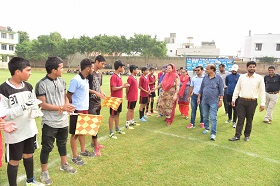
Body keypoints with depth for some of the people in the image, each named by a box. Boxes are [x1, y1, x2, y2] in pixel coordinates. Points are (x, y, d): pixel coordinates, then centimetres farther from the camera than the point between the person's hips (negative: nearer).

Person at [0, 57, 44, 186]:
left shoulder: (28, 86, 2)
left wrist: (36, 111, -11)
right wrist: (23, 107, -28)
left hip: (30, 130, 6)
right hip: (14, 134, -6)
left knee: (29, 156, 22)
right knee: (14, 161, 10)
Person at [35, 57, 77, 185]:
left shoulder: (62, 81, 3)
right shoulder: (42, 84, -17)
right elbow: (42, 105, -18)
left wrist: (67, 105, -9)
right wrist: (61, 108, -21)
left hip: (63, 121, 6)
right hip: (50, 123, -6)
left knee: (62, 144, 22)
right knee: (47, 147, 8)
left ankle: (64, 164, 42)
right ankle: (44, 172, 26)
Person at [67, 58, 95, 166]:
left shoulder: (86, 79, 8)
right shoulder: (76, 80, -18)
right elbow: (69, 95, -15)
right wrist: (74, 108, -7)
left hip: (85, 109, 8)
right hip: (77, 111, -8)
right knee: (75, 134, 5)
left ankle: (83, 151, 36)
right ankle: (75, 157, 17)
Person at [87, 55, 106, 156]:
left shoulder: (100, 73, 12)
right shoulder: (90, 73, -13)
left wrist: (102, 93, 4)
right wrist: (96, 93, -19)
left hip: (98, 101, 8)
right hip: (91, 101, -8)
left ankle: (94, 142, 28)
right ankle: (95, 146, 3)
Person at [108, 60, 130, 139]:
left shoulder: (119, 76, 10)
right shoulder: (114, 76, -18)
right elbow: (114, 88, -23)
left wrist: (124, 85, 1)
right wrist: (123, 86, -16)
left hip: (119, 98, 9)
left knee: (117, 114, 18)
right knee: (112, 115, 0)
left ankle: (117, 129, 33)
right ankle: (111, 133, 10)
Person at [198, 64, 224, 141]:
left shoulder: (218, 78, -6)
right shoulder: (205, 77, 6)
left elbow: (221, 90, -5)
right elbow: (201, 88, 12)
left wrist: (220, 100, -9)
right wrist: (199, 98, 9)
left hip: (213, 101, -4)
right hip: (204, 101, 5)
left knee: (213, 118, -6)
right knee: (205, 116, 15)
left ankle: (213, 133, -1)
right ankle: (206, 128, 33)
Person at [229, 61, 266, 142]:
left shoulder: (259, 78, -2)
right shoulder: (242, 77, 4)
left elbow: (262, 91, -2)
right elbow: (237, 89, 8)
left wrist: (262, 103, -6)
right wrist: (233, 99, 5)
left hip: (252, 102, -1)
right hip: (242, 101, 1)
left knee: (249, 120, 10)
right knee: (240, 119, 3)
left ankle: (247, 135, 25)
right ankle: (237, 136, 8)